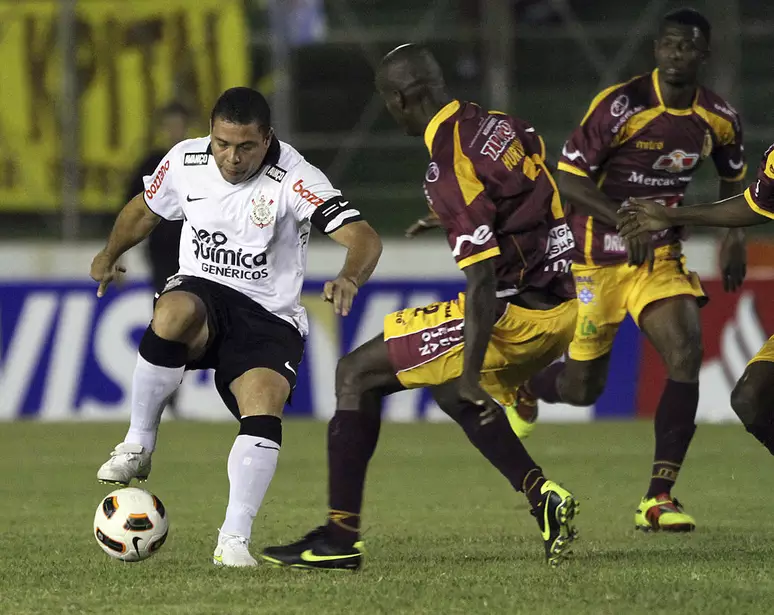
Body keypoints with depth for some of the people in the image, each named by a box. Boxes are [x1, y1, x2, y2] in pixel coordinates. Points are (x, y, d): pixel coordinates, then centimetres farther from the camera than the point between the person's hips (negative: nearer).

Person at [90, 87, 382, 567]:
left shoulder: (294, 180, -18)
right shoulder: (185, 162, -4)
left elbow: (364, 239, -28)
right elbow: (145, 209, 20)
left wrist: (349, 279, -48)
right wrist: (110, 254, 31)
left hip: (269, 319, -2)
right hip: (200, 293, 2)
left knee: (263, 411, -28)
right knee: (172, 314, -36)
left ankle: (234, 541, -23)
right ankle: (138, 446, -21)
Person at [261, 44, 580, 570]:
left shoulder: (450, 170, -19)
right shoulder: (504, 126, 6)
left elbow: (483, 279, -24)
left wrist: (471, 375, -23)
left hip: (514, 313, -9)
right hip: (563, 305, 9)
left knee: (357, 375, 1)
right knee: (450, 388, 32)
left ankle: (340, 537, 1)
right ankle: (543, 497, 18)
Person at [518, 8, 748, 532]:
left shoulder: (720, 120, -3)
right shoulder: (621, 105, -18)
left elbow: (734, 178, 18)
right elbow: (568, 177, -17)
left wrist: (735, 238, 2)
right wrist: (625, 220, -28)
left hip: (660, 257, 4)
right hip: (597, 258, -4)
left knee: (686, 352, -20)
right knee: (582, 388, 2)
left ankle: (658, 499, -15)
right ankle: (522, 387, 41)